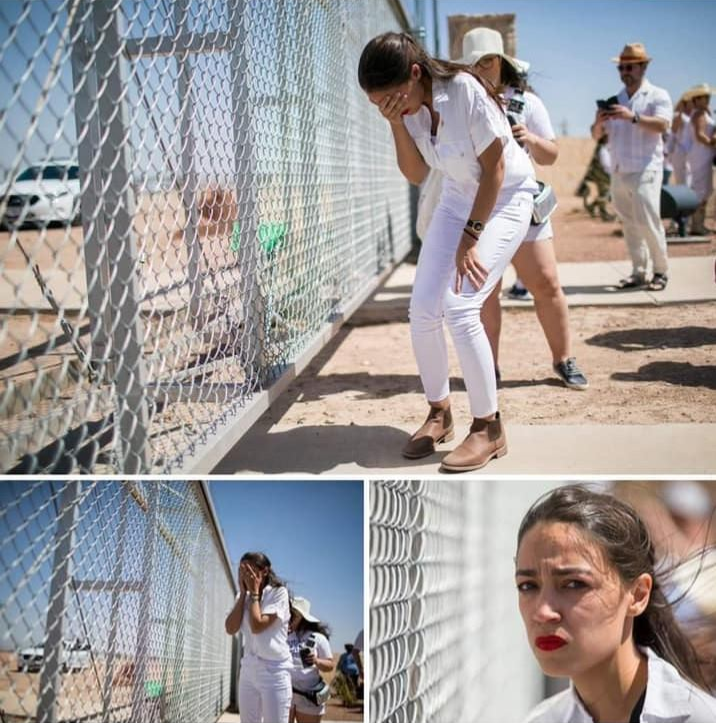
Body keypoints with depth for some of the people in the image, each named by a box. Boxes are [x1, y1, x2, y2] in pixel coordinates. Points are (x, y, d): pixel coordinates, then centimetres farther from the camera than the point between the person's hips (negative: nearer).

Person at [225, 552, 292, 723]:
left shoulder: (278, 592, -9)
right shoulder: (243, 597, 10)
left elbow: (257, 626, -20)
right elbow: (230, 629, -3)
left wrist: (254, 593, -10)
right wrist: (243, 593, -3)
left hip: (274, 670, -7)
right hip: (248, 670, 7)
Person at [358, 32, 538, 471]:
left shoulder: (465, 91, -27)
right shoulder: (408, 106, -8)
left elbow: (494, 168, -21)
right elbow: (417, 176, -6)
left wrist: (470, 237, -20)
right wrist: (398, 124, -21)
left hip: (506, 197, -7)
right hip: (458, 198, 7)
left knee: (459, 308, -19)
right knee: (422, 309, -3)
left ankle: (489, 428, -5)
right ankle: (439, 413, 17)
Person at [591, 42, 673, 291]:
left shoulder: (657, 96, 1)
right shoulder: (615, 100, 16)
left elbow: (662, 124, -17)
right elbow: (597, 135, 12)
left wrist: (633, 117, -30)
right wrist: (599, 123, -11)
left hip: (645, 171, -5)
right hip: (619, 173, 5)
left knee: (647, 222, -11)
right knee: (629, 225, 6)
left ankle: (661, 272, 1)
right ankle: (638, 273, 11)